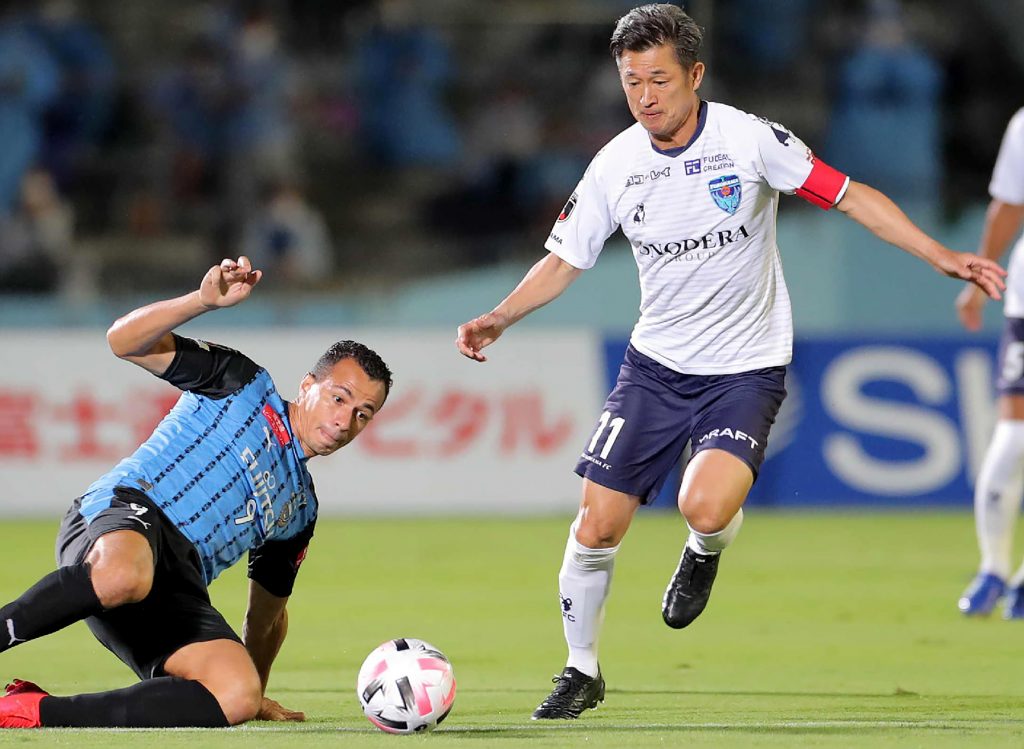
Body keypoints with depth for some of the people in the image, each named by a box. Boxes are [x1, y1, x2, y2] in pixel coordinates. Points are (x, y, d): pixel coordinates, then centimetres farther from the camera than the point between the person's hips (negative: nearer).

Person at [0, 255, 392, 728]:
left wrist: (257, 692, 41)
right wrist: (205, 300, -12)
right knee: (124, 575, -47)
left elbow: (268, 609, 42)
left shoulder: (300, 508, 30)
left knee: (238, 697, -27)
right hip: (122, 513, -6)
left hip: (177, 592, 6)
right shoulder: (243, 383, 14)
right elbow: (123, 341, 2)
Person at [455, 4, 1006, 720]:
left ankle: (705, 552, 11)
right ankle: (582, 672, 20)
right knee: (597, 525, -3)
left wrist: (942, 256, -16)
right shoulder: (615, 167, -4)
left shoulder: (750, 139, -14)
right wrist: (499, 318, -6)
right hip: (656, 364, 3)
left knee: (706, 506, -28)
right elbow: (565, 261, 8)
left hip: (747, 369, -3)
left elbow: (851, 196, -8)